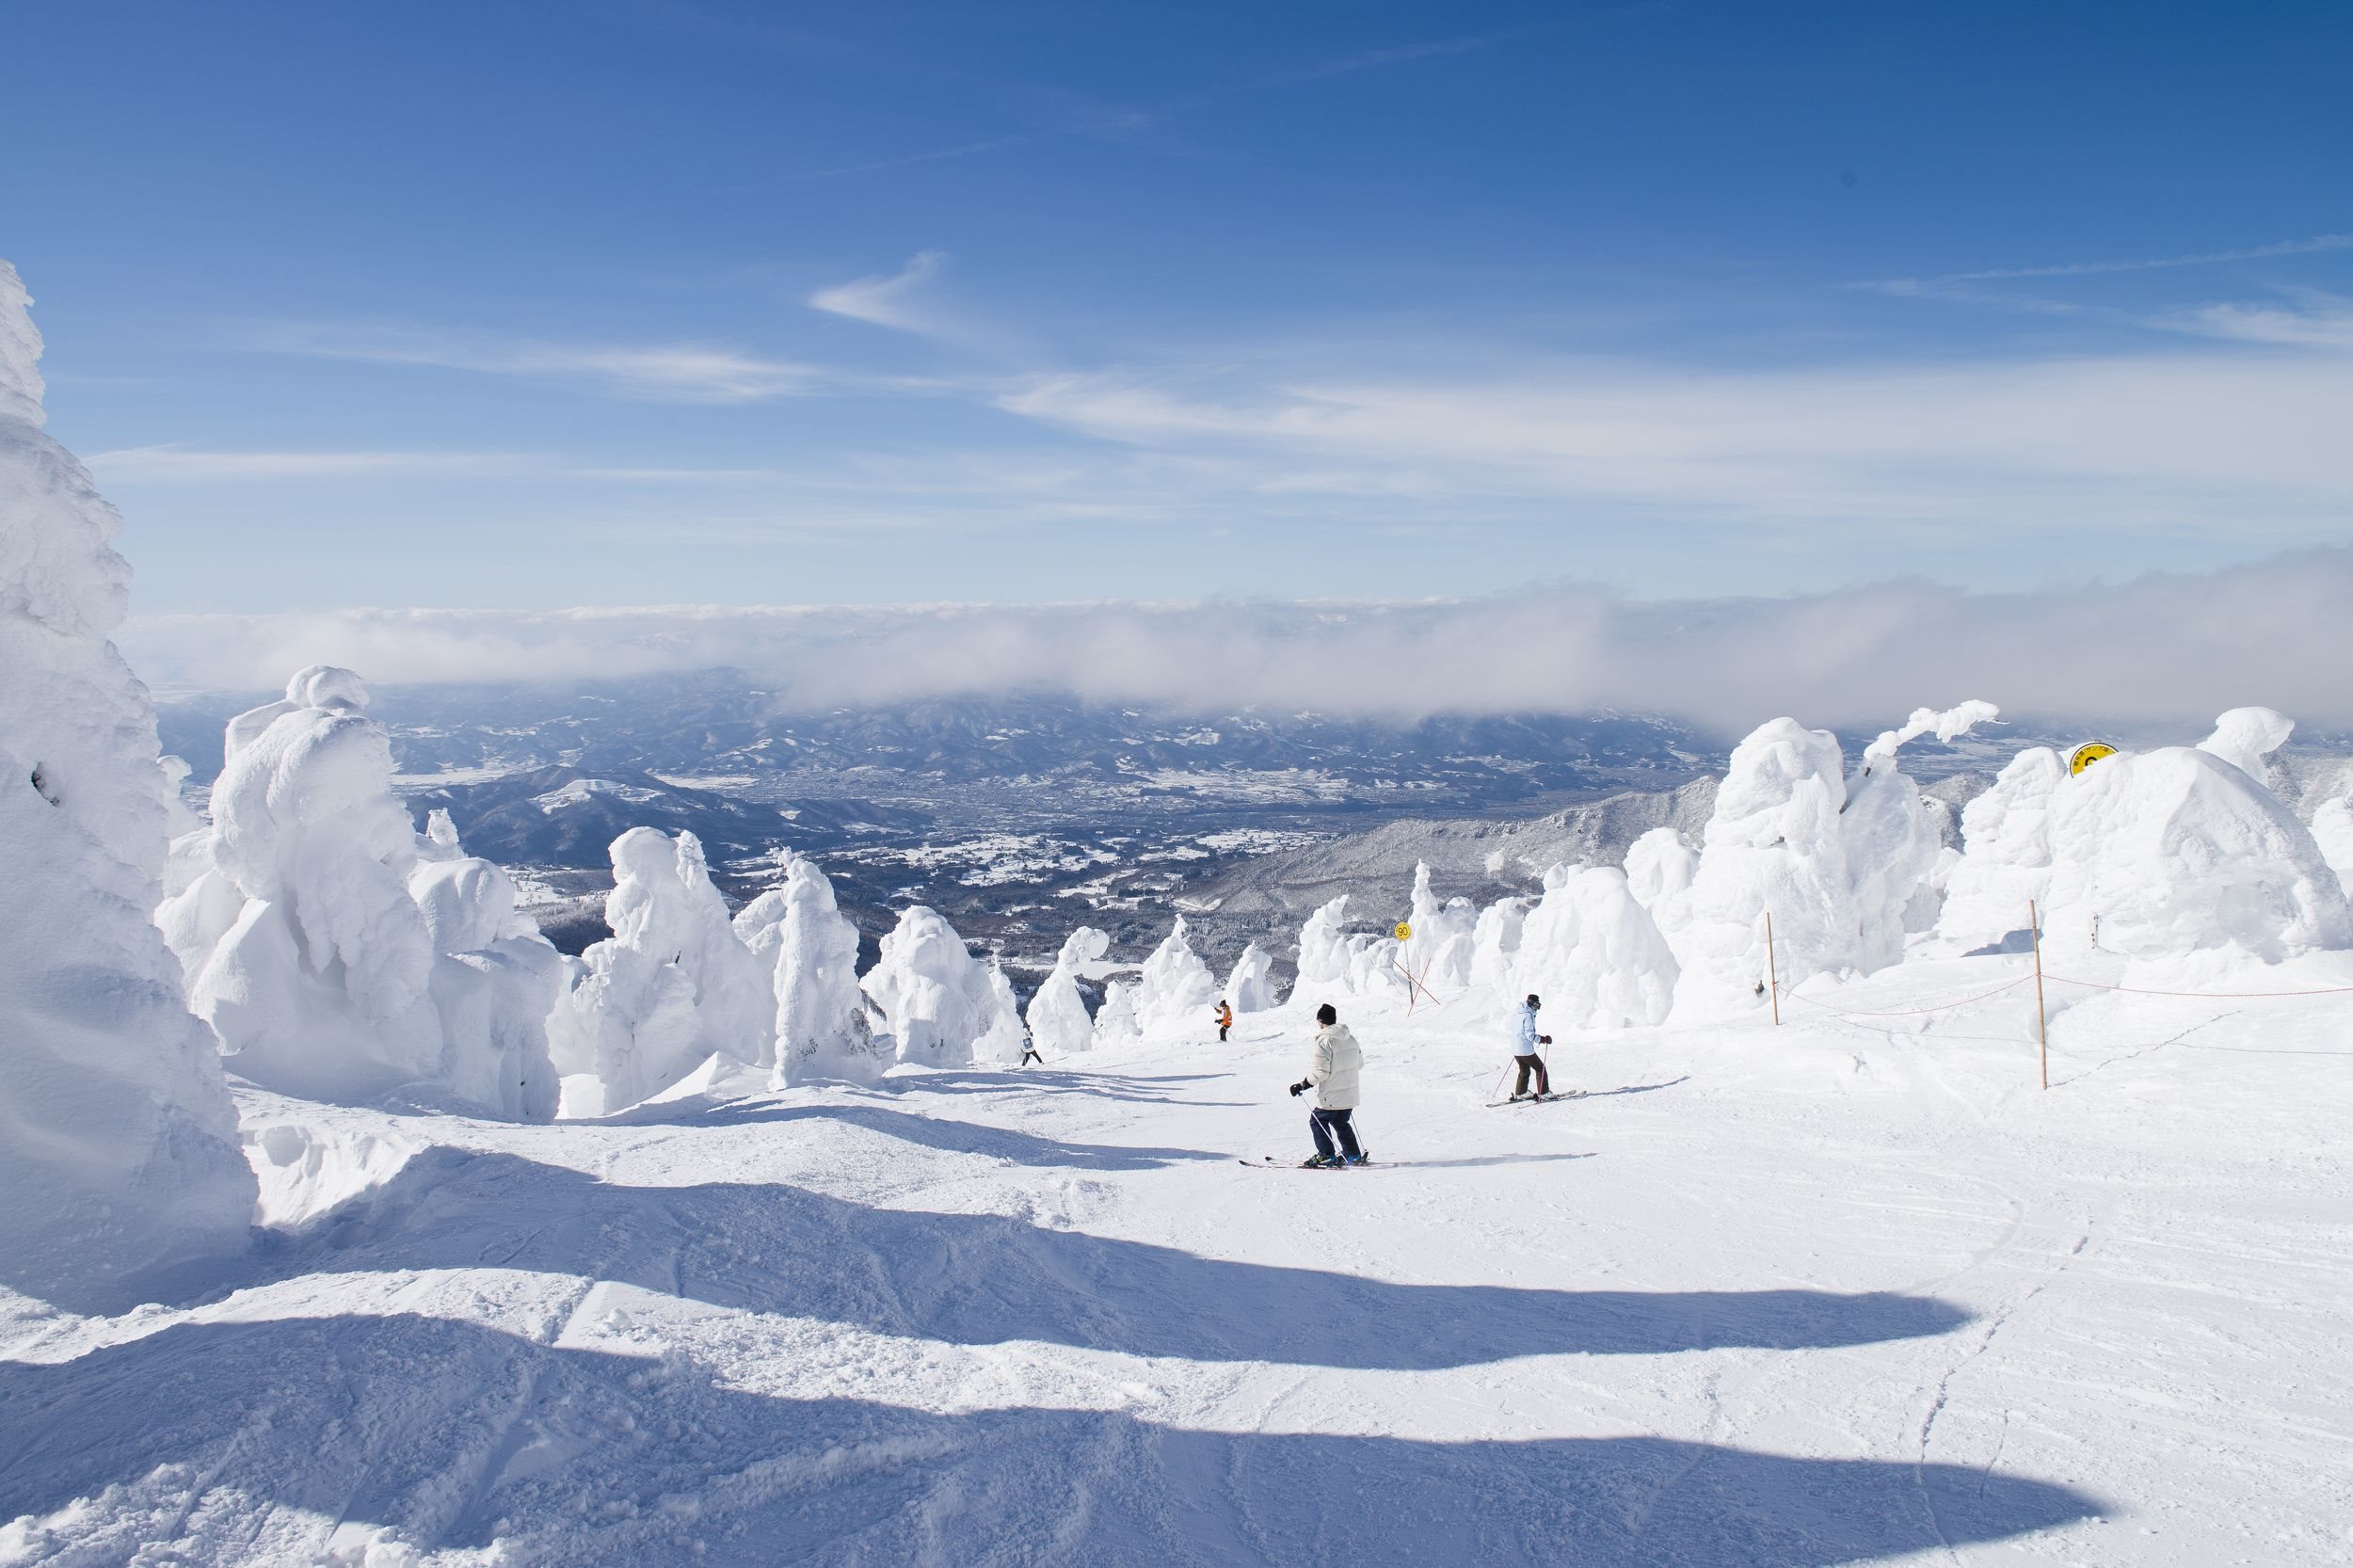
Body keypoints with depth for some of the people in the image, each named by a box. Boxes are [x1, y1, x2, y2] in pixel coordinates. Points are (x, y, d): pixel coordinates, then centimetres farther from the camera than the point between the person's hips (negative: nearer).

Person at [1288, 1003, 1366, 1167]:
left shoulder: (1324, 1041, -19)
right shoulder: (1351, 1039, 5)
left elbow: (1320, 1071, -23)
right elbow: (1359, 1064, 14)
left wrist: (1302, 1085, -15)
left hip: (1331, 1096, -7)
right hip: (1350, 1094, 7)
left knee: (1317, 1121, 10)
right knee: (1341, 1123, 22)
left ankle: (1327, 1156, 8)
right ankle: (1354, 1156, 24)